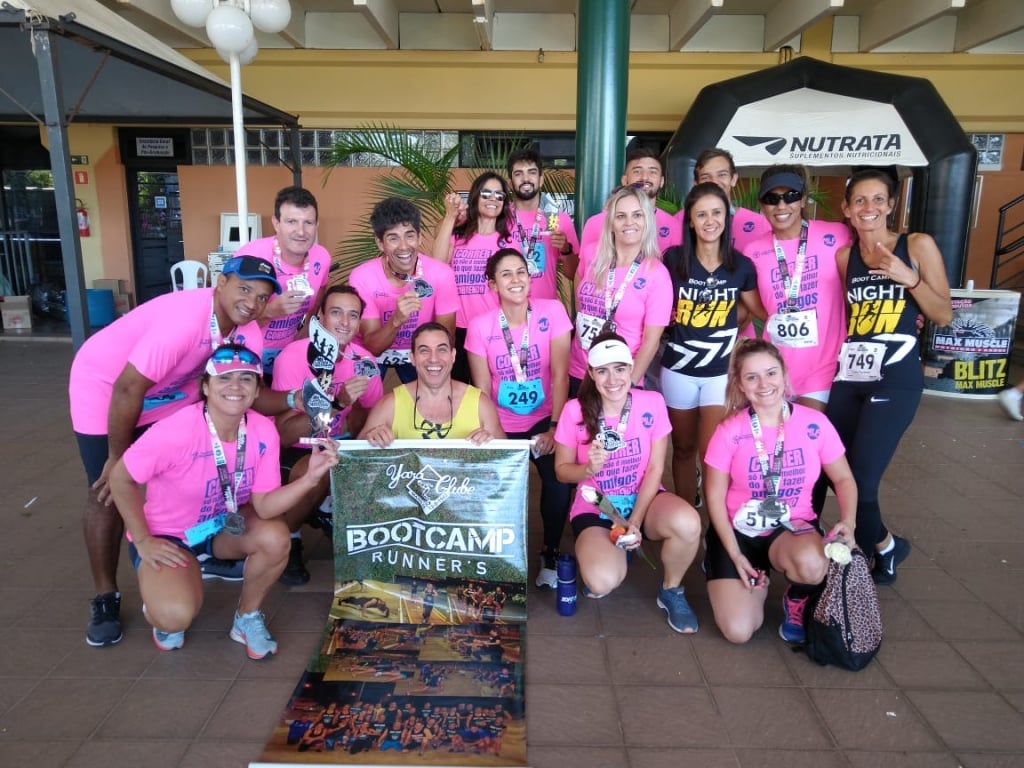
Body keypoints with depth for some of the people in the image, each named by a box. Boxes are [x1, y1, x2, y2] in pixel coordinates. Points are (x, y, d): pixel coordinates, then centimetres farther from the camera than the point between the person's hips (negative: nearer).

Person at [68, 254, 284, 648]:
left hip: (171, 393, 6)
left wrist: (293, 400, -34)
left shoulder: (249, 332, -16)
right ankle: (105, 598, 11)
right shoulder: (184, 319, -39)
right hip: (104, 386, -6)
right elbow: (128, 390, -33)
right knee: (108, 493, -4)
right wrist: (117, 458, -21)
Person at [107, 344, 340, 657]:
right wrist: (143, 541, -14)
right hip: (166, 533, -3)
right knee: (177, 615, -28)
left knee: (276, 539, -28)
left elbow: (264, 506, -19)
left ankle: (247, 617, 2)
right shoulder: (176, 431, -31)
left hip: (225, 524, 4)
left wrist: (311, 477, -35)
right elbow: (121, 479, -17)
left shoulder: (264, 432, -19)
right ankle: (160, 610, 13)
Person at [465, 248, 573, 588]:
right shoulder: (480, 326, -9)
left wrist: (554, 428, -14)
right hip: (503, 426, 1)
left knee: (559, 482, -22)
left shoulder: (552, 311, -10)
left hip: (544, 419, 0)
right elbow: (482, 390, -5)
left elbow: (560, 376, -10)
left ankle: (550, 554, 4)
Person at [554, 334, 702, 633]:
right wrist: (589, 468, -25)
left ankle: (671, 591, 0)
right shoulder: (575, 410, -12)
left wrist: (635, 522, -16)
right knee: (603, 582, -29)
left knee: (687, 523, -33)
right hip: (594, 507, -1)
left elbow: (655, 469, -7)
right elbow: (561, 470, -3)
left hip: (643, 499, 2)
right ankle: (607, 554, 13)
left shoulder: (652, 403, -9)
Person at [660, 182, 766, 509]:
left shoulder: (741, 265, -5)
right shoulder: (673, 258, -7)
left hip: (722, 371, -1)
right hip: (678, 369, 1)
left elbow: (758, 309, 9)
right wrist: (675, 318, -3)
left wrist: (727, 323, -2)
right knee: (683, 448, 14)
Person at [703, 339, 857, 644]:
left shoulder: (814, 423, -9)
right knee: (738, 631, -16)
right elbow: (715, 497, -5)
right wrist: (735, 555, -11)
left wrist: (848, 521, -16)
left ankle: (797, 601, 2)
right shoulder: (729, 432, -13)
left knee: (811, 564, -37)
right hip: (737, 530, 0)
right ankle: (757, 577, 19)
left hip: (794, 527, 1)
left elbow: (843, 479, 3)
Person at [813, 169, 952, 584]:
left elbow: (944, 315, -2)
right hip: (849, 374, 5)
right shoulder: (844, 256, 9)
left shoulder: (918, 245, -1)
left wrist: (910, 278, -15)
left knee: (859, 478, -10)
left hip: (896, 380, -4)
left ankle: (883, 545, 21)